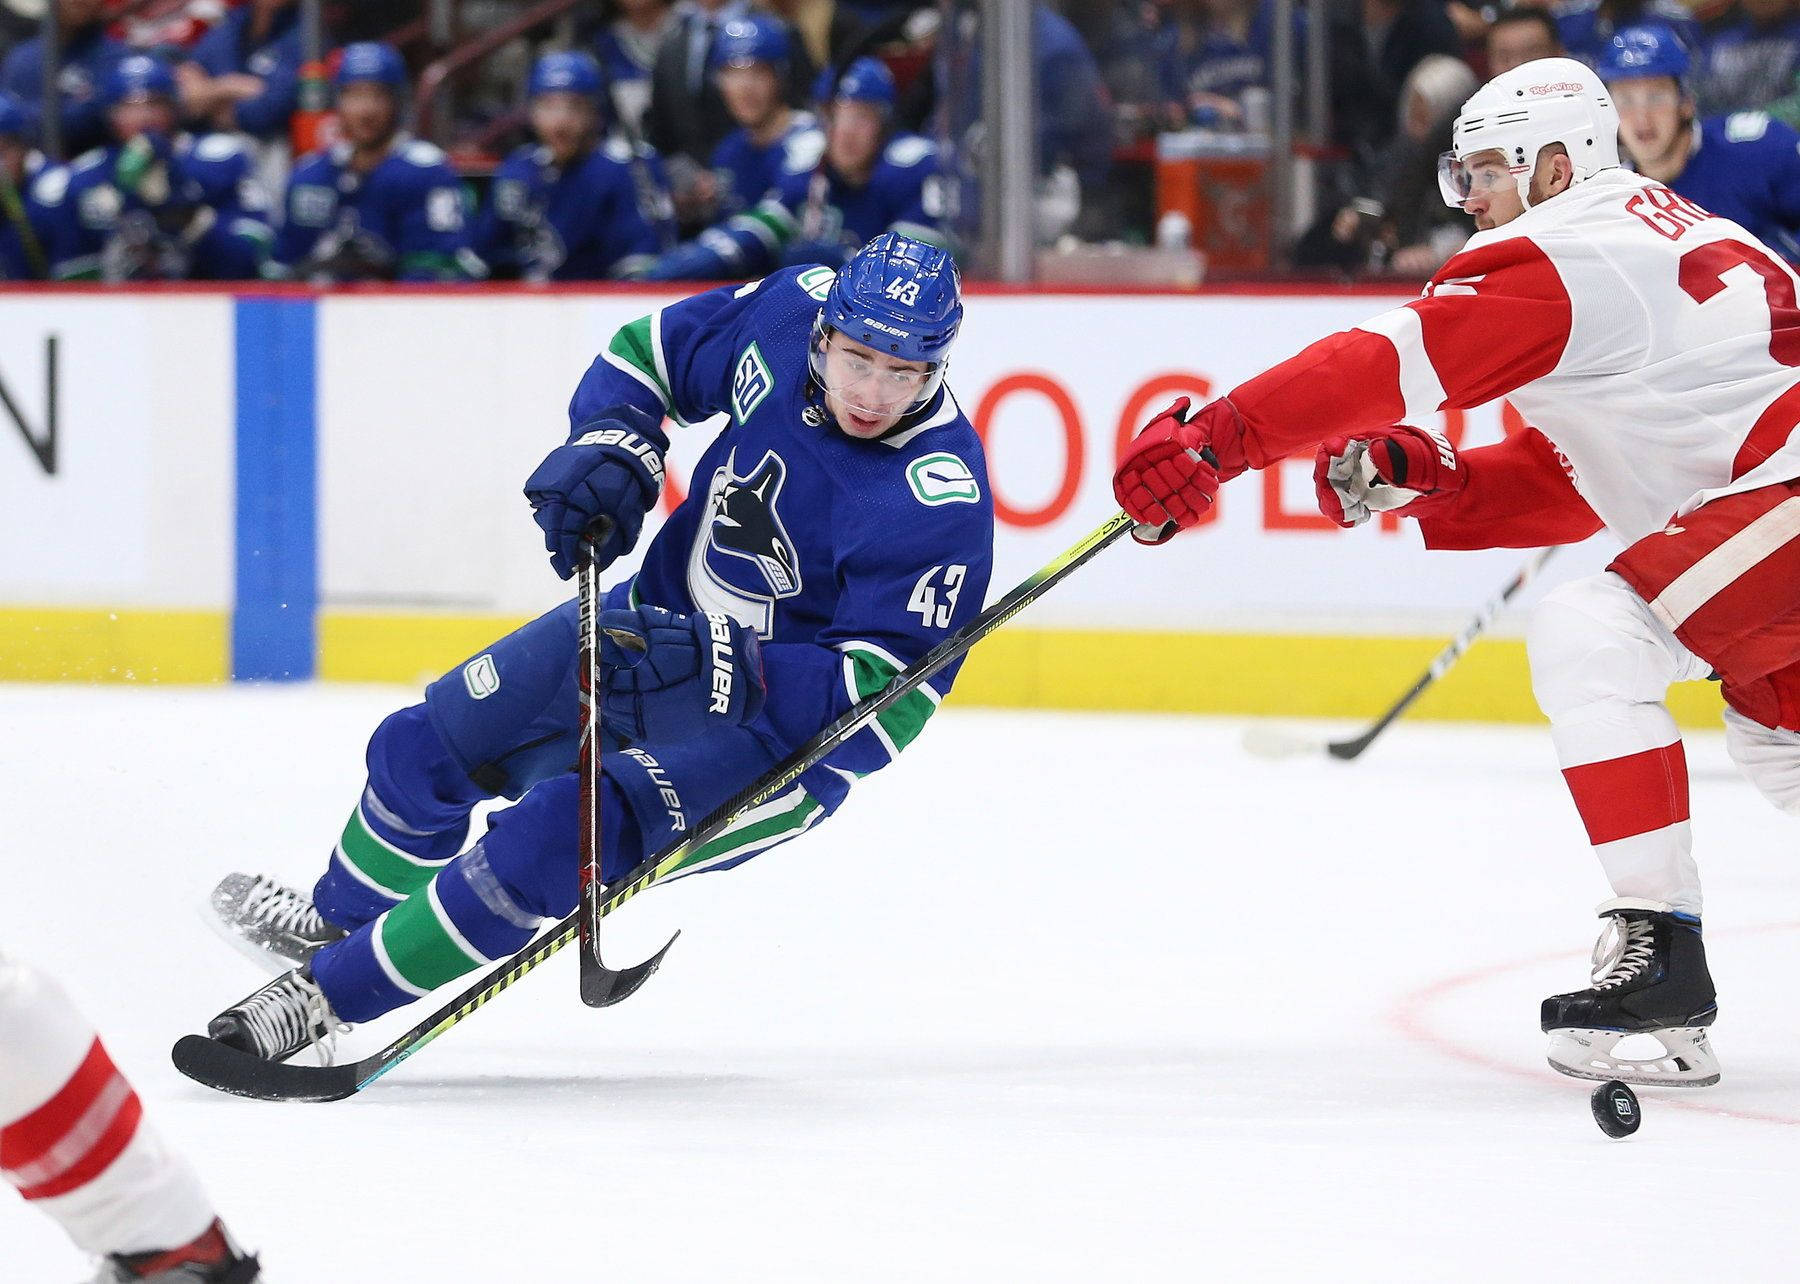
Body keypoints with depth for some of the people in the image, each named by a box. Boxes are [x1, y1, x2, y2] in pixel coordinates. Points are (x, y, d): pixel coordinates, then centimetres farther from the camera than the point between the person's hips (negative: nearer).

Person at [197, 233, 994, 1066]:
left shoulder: (939, 498, -31)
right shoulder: (791, 311, -14)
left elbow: (890, 699, -31)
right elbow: (650, 353, 5)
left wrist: (729, 671, -38)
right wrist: (609, 447, -14)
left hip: (778, 736, -7)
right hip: (663, 616, 7)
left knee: (549, 838, -24)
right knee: (423, 747, 14)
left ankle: (326, 995, -7)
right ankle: (340, 922, 44)